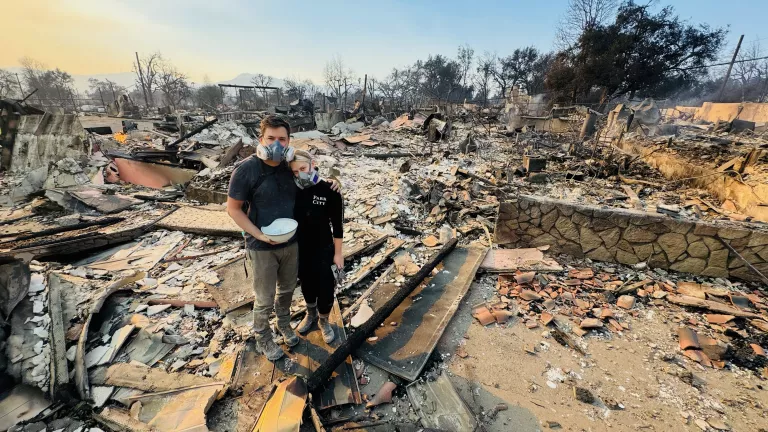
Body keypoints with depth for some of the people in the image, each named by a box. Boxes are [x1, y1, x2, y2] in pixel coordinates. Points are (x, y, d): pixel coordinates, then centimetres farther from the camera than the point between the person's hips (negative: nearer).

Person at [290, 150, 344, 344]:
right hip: (300, 249, 4)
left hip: (323, 250, -3)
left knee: (325, 287, 10)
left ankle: (324, 321, 36)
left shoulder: (330, 191, -17)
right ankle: (310, 313, 49)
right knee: (306, 283, 22)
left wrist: (338, 253, -9)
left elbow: (338, 225, -12)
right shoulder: (294, 190, -6)